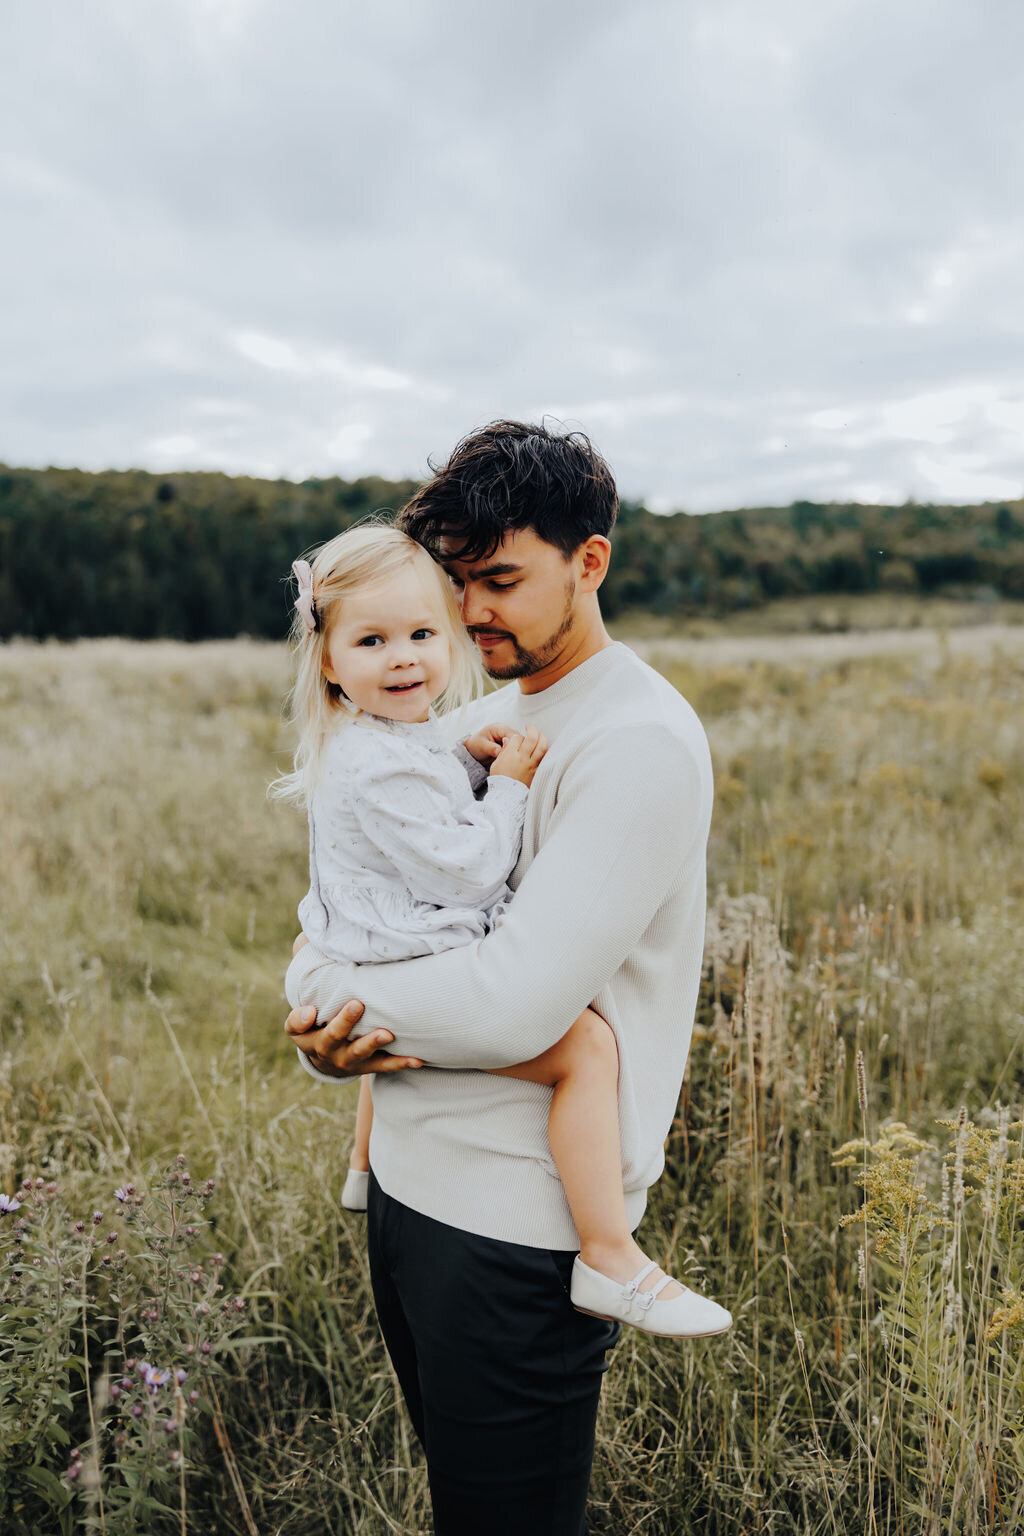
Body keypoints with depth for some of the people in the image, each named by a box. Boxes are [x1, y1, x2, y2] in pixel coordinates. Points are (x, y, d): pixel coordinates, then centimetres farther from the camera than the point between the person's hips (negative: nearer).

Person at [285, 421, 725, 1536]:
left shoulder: (641, 742, -18)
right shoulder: (481, 717, 9)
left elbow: (515, 1005, -26)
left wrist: (333, 1006, -10)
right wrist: (332, 1041, -9)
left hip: (516, 1220, -8)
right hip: (405, 1178, 8)